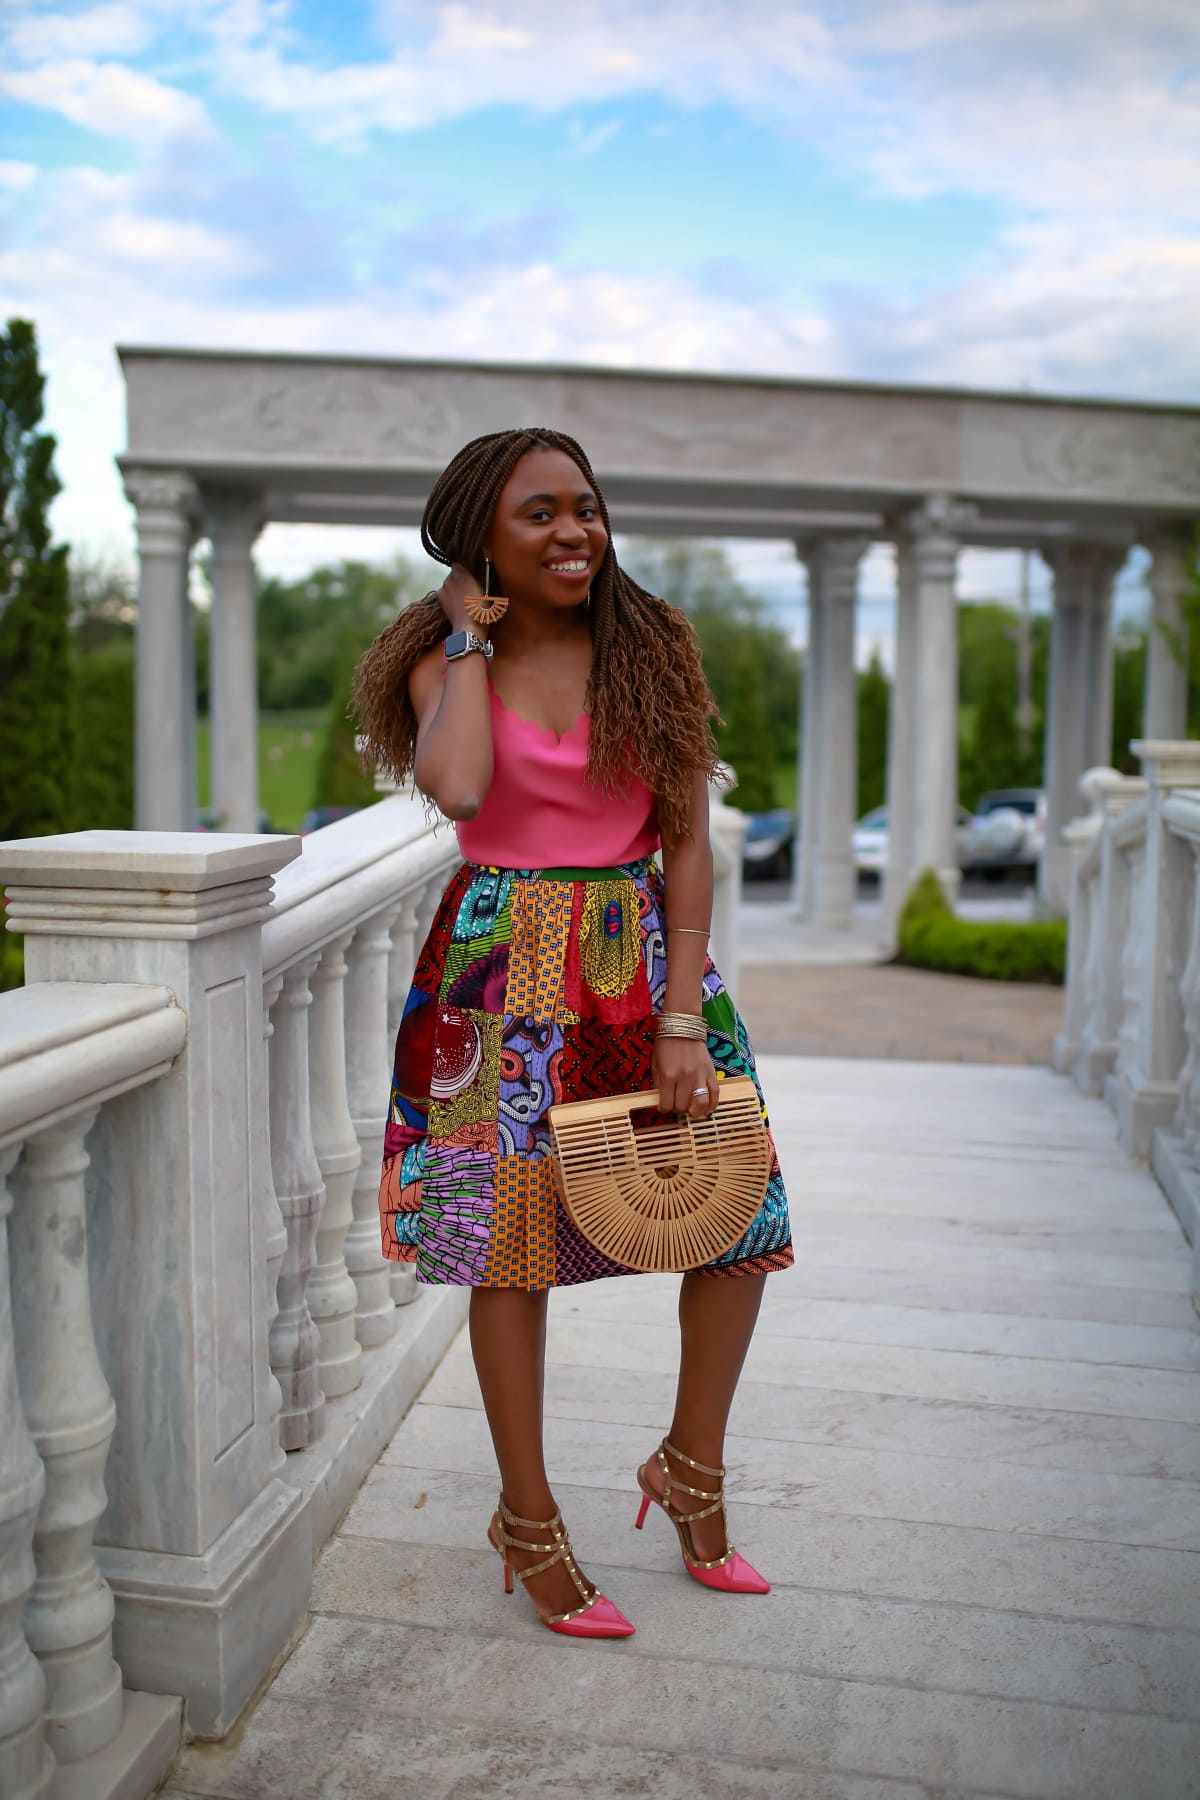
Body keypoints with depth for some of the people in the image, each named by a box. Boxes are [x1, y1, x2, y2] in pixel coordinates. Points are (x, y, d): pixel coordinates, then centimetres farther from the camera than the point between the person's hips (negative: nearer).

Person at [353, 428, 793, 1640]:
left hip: (643, 952, 2)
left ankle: (690, 1467, 27)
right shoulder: (445, 662, -1)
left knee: (742, 1214, 2)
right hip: (507, 969, -2)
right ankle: (527, 1523, 24)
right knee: (511, 1241, 4)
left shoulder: (655, 645, 2)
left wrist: (681, 1019, -9)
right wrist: (473, 638, -11)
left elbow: (688, 841, -2)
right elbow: (457, 788, -25)